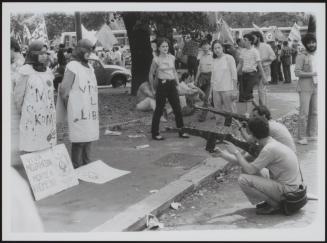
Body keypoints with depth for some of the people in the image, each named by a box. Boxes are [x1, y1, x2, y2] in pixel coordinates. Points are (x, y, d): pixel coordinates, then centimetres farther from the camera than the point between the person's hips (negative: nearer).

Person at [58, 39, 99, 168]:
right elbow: (63, 90, -12)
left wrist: (96, 109, 13)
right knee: (79, 141, -5)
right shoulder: (72, 66, -8)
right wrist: (69, 109, -3)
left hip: (91, 111, 7)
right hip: (79, 112, -7)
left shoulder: (90, 67, 16)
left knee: (89, 139, 11)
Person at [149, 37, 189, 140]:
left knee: (178, 108, 6)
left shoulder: (172, 57, 6)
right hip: (162, 85, -5)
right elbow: (151, 74, 0)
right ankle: (155, 133, 10)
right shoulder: (156, 59, -8)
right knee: (159, 110, 0)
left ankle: (181, 131, 17)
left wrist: (177, 82, 11)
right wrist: (152, 88, -1)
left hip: (172, 85, 5)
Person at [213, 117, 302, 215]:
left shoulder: (269, 149, -22)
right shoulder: (271, 144, 8)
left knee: (243, 179, -17)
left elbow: (250, 170, -19)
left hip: (287, 191, -9)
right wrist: (222, 154, 13)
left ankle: (275, 205, -4)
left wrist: (236, 152, -7)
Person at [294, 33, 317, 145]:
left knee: (314, 112, 10)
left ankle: (312, 134, 21)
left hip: (316, 87, 7)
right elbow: (297, 72, -14)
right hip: (305, 88, -6)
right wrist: (312, 74, -19)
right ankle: (301, 137, -2)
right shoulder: (301, 56, -8)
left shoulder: (318, 56, 14)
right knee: (304, 113, -7)